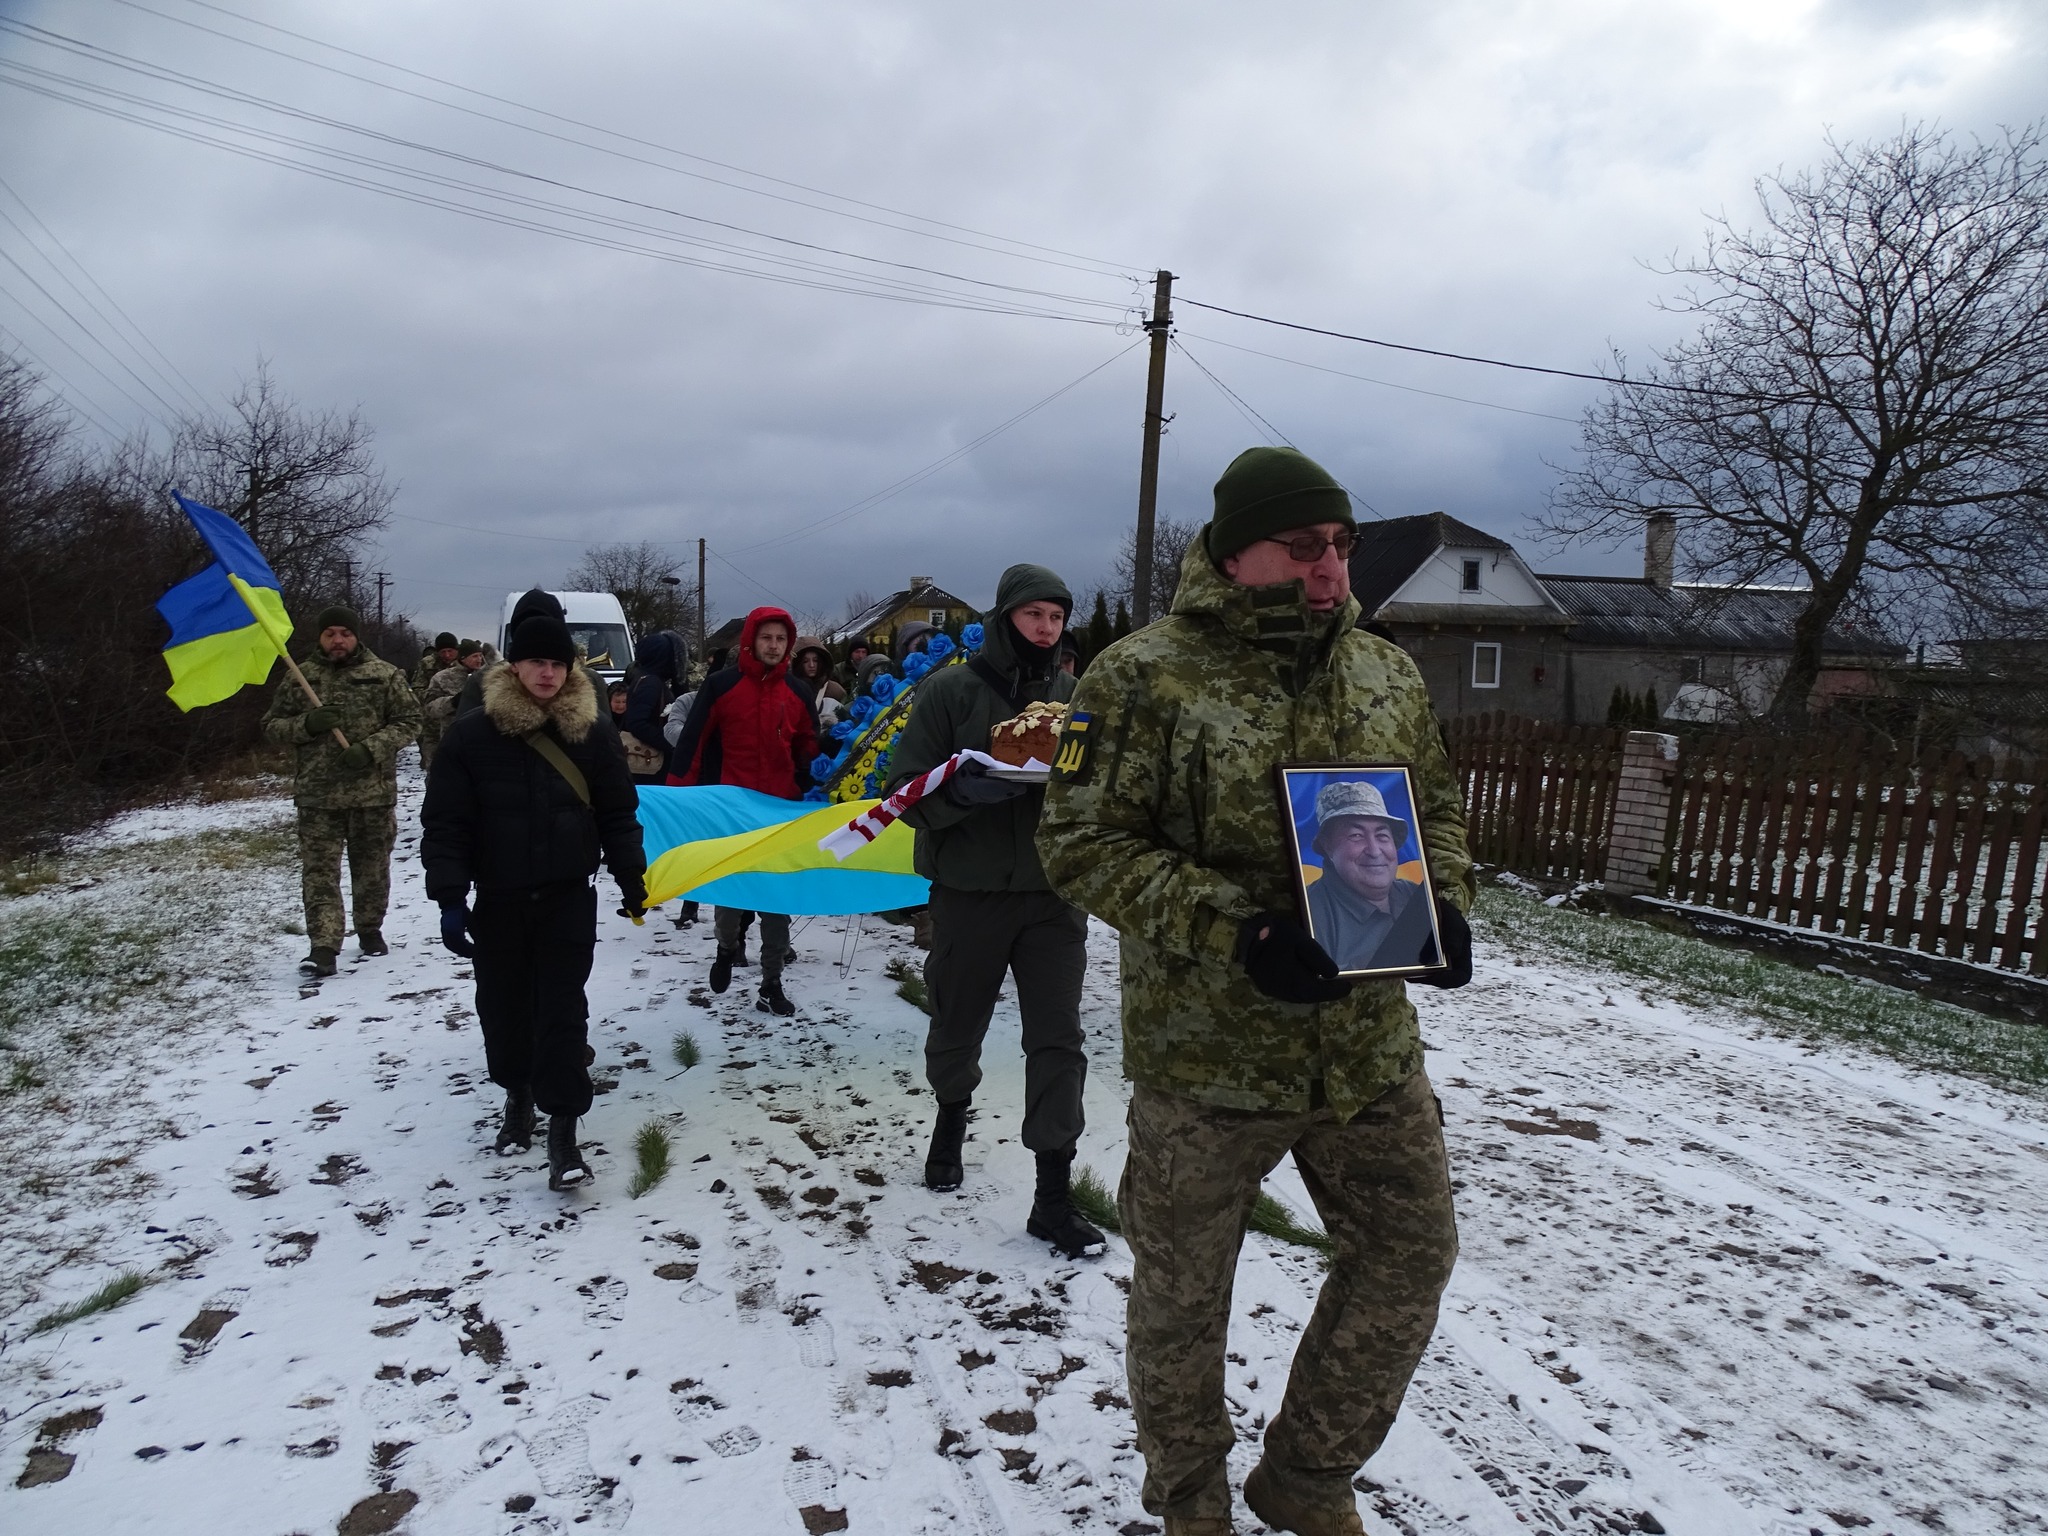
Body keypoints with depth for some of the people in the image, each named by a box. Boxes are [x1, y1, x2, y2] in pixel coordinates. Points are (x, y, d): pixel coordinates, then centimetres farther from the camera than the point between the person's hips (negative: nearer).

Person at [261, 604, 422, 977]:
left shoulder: (385, 675, 1)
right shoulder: (300, 678, 6)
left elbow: (408, 721, 0)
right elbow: (272, 726, 8)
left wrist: (371, 749, -15)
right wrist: (307, 724, -13)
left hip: (374, 790, 0)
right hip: (317, 793, 0)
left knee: (372, 868, 12)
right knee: (319, 872, -6)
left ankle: (370, 929, 31)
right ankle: (323, 947, -8)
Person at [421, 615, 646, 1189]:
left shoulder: (594, 734, 1)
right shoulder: (471, 736, -4)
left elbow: (617, 814, 7)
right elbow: (444, 823, -4)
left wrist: (631, 877, 6)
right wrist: (450, 898, -10)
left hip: (569, 898, 0)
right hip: (498, 900, 1)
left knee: (563, 1010, -4)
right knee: (503, 1005, 12)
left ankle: (562, 1131, 1)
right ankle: (518, 1093, 38)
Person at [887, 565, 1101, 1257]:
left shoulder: (1075, 695, 4)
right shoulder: (951, 690, -4)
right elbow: (908, 789, -5)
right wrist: (962, 789, -25)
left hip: (1054, 895, 2)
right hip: (969, 892, -1)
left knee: (1058, 1042, 0)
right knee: (957, 1029, 16)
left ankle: (1053, 1195, 10)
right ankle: (951, 1119, 47)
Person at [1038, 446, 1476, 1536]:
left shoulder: (1388, 675, 5)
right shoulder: (1145, 676, -13)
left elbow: (1436, 809, 17)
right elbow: (1082, 841, -14)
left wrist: (1444, 903, -3)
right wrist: (1230, 933, -24)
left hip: (1371, 1047, 5)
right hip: (1203, 1051, -4)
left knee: (1411, 1255, 16)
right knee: (1181, 1294, 14)